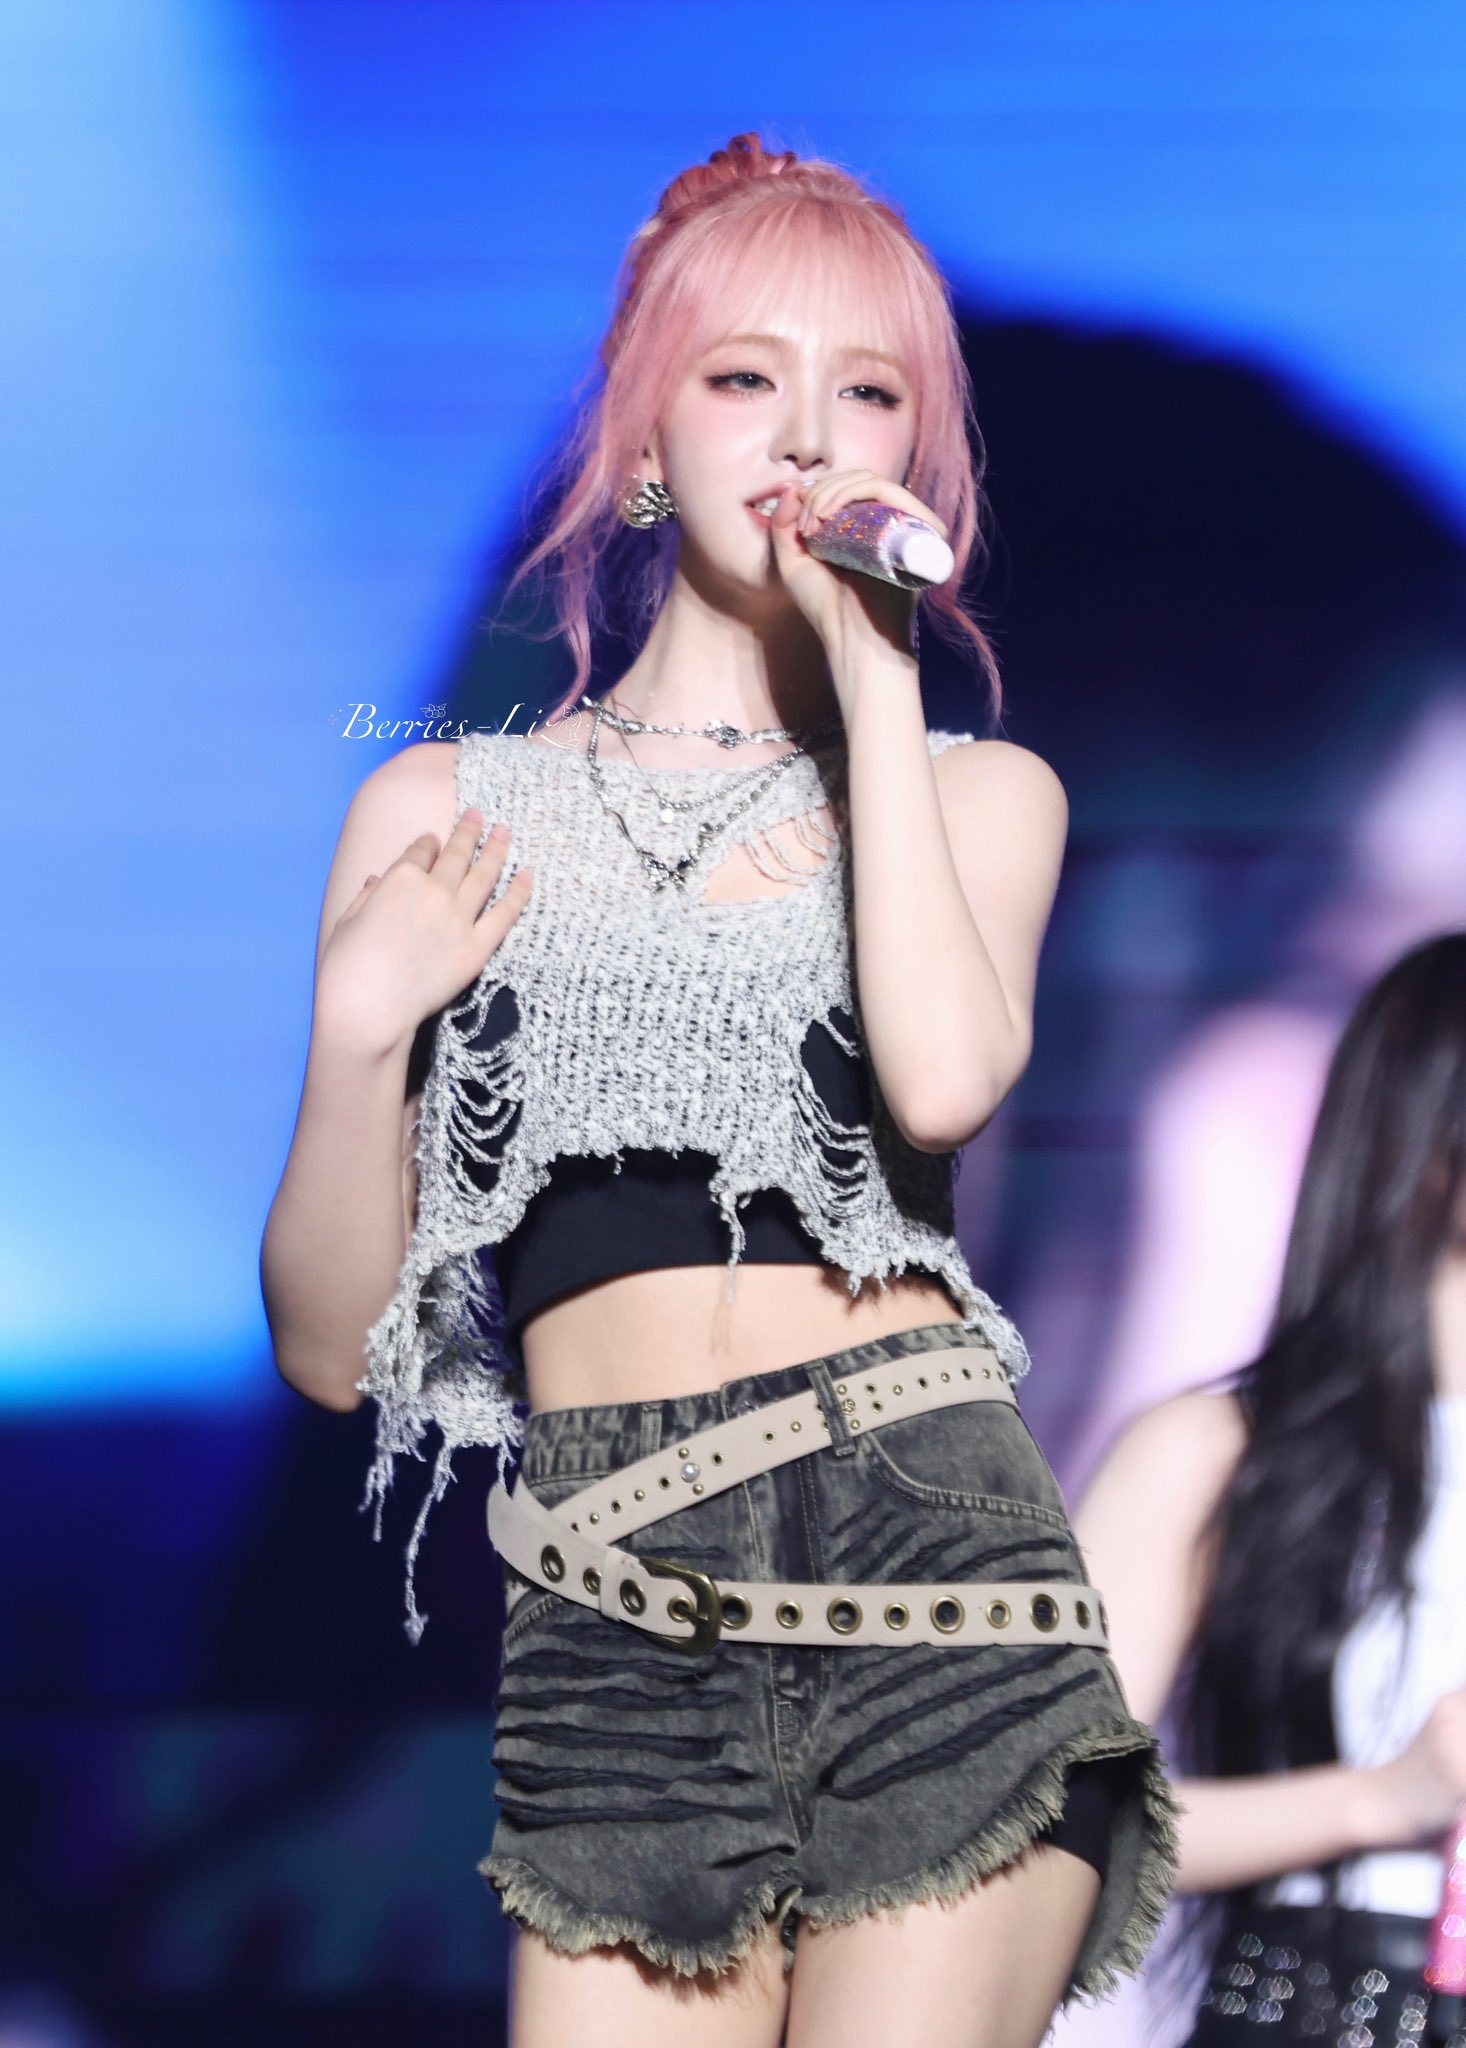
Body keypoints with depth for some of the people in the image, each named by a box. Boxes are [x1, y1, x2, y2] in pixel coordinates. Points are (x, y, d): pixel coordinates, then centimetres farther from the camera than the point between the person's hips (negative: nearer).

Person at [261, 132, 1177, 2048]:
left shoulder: (978, 791, 14)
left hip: (931, 1553, 0)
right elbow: (330, 1349, 11)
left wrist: (872, 668, -4)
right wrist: (356, 1028, -5)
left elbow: (945, 1081, -11)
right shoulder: (445, 809, 13)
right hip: (618, 1611, 0)